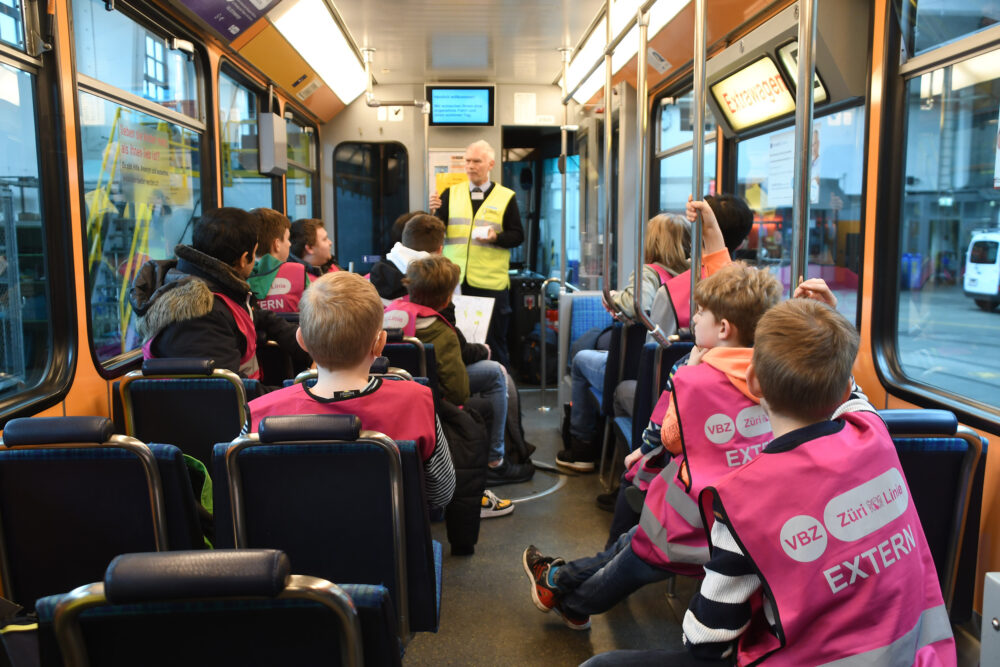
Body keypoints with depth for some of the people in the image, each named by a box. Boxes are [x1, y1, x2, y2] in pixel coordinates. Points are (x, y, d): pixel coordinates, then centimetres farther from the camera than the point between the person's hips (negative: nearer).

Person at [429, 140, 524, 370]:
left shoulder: (506, 197, 5)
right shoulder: (451, 193, 11)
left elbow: (517, 236, 2)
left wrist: (495, 238, -16)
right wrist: (435, 213, -15)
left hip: (491, 282, -2)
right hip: (454, 281, 2)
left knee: (494, 342, 5)